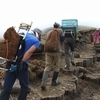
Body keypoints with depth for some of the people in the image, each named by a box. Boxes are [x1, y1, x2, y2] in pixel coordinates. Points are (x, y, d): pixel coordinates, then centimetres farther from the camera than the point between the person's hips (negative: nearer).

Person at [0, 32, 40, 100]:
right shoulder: (36, 41, 0)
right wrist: (21, 62, -16)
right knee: (24, 87, 18)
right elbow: (29, 52, -16)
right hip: (21, 66, -4)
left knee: (6, 88, 7)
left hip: (10, 63, 5)